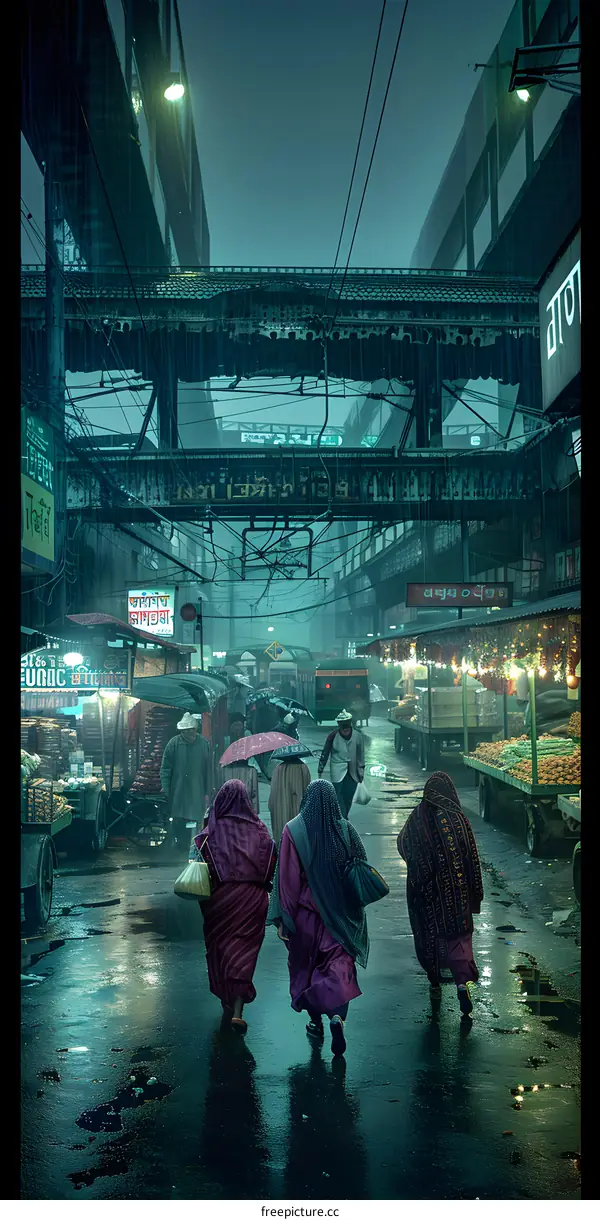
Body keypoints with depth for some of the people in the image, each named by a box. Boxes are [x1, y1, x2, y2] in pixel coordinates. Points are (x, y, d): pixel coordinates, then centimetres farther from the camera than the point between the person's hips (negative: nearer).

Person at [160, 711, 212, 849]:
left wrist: (207, 792, 5)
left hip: (197, 794, 1)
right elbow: (165, 769, -1)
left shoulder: (203, 743, 1)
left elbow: (208, 770, 6)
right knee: (177, 823, 1)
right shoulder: (174, 743, -4)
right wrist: (166, 792, -7)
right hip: (177, 794, -1)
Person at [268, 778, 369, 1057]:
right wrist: (353, 908, 14)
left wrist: (281, 918, -7)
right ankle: (337, 1016, -16)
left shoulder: (293, 830, -11)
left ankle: (315, 1021, 28)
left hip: (305, 914, -1)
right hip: (340, 916, 1)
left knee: (306, 965, 18)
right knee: (340, 966, 5)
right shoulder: (346, 830, -6)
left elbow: (287, 878, -12)